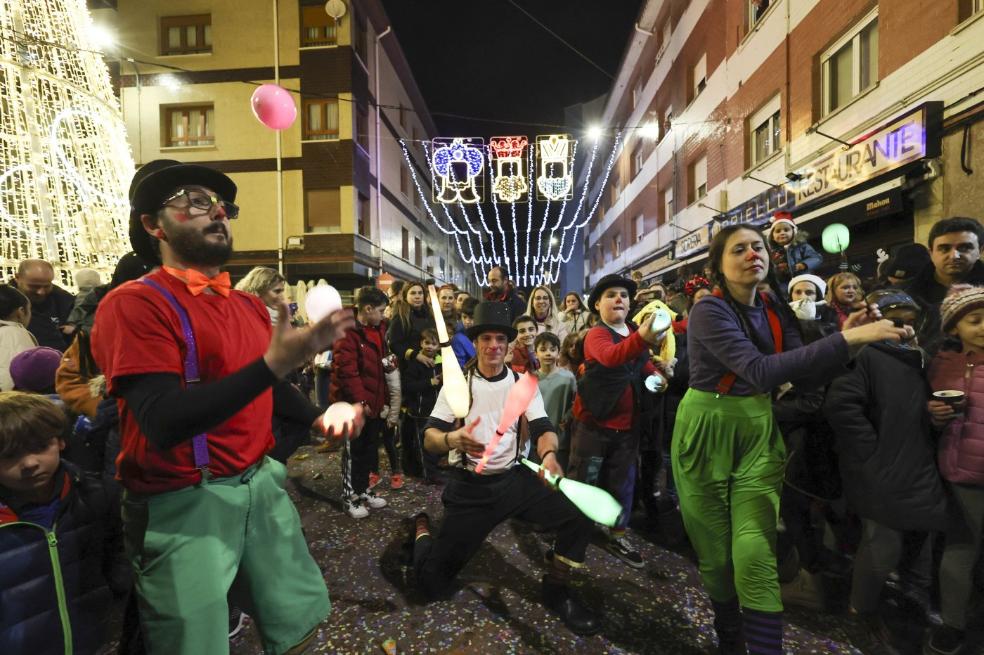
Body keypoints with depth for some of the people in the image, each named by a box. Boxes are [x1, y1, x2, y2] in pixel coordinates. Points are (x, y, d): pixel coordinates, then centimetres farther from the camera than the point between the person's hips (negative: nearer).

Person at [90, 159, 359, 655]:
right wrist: (272, 364, -32)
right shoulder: (134, 303, -13)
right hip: (184, 504, -6)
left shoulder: (251, 306, 9)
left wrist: (318, 417, 0)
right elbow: (164, 422, -24)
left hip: (261, 484, 6)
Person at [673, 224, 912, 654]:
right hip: (706, 432, -4)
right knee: (717, 551, 9)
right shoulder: (708, 311, -16)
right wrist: (845, 339, -30)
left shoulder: (777, 311, 5)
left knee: (756, 554, -6)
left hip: (759, 432, 4)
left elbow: (806, 377, 2)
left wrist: (848, 342, -13)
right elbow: (759, 372, -29)